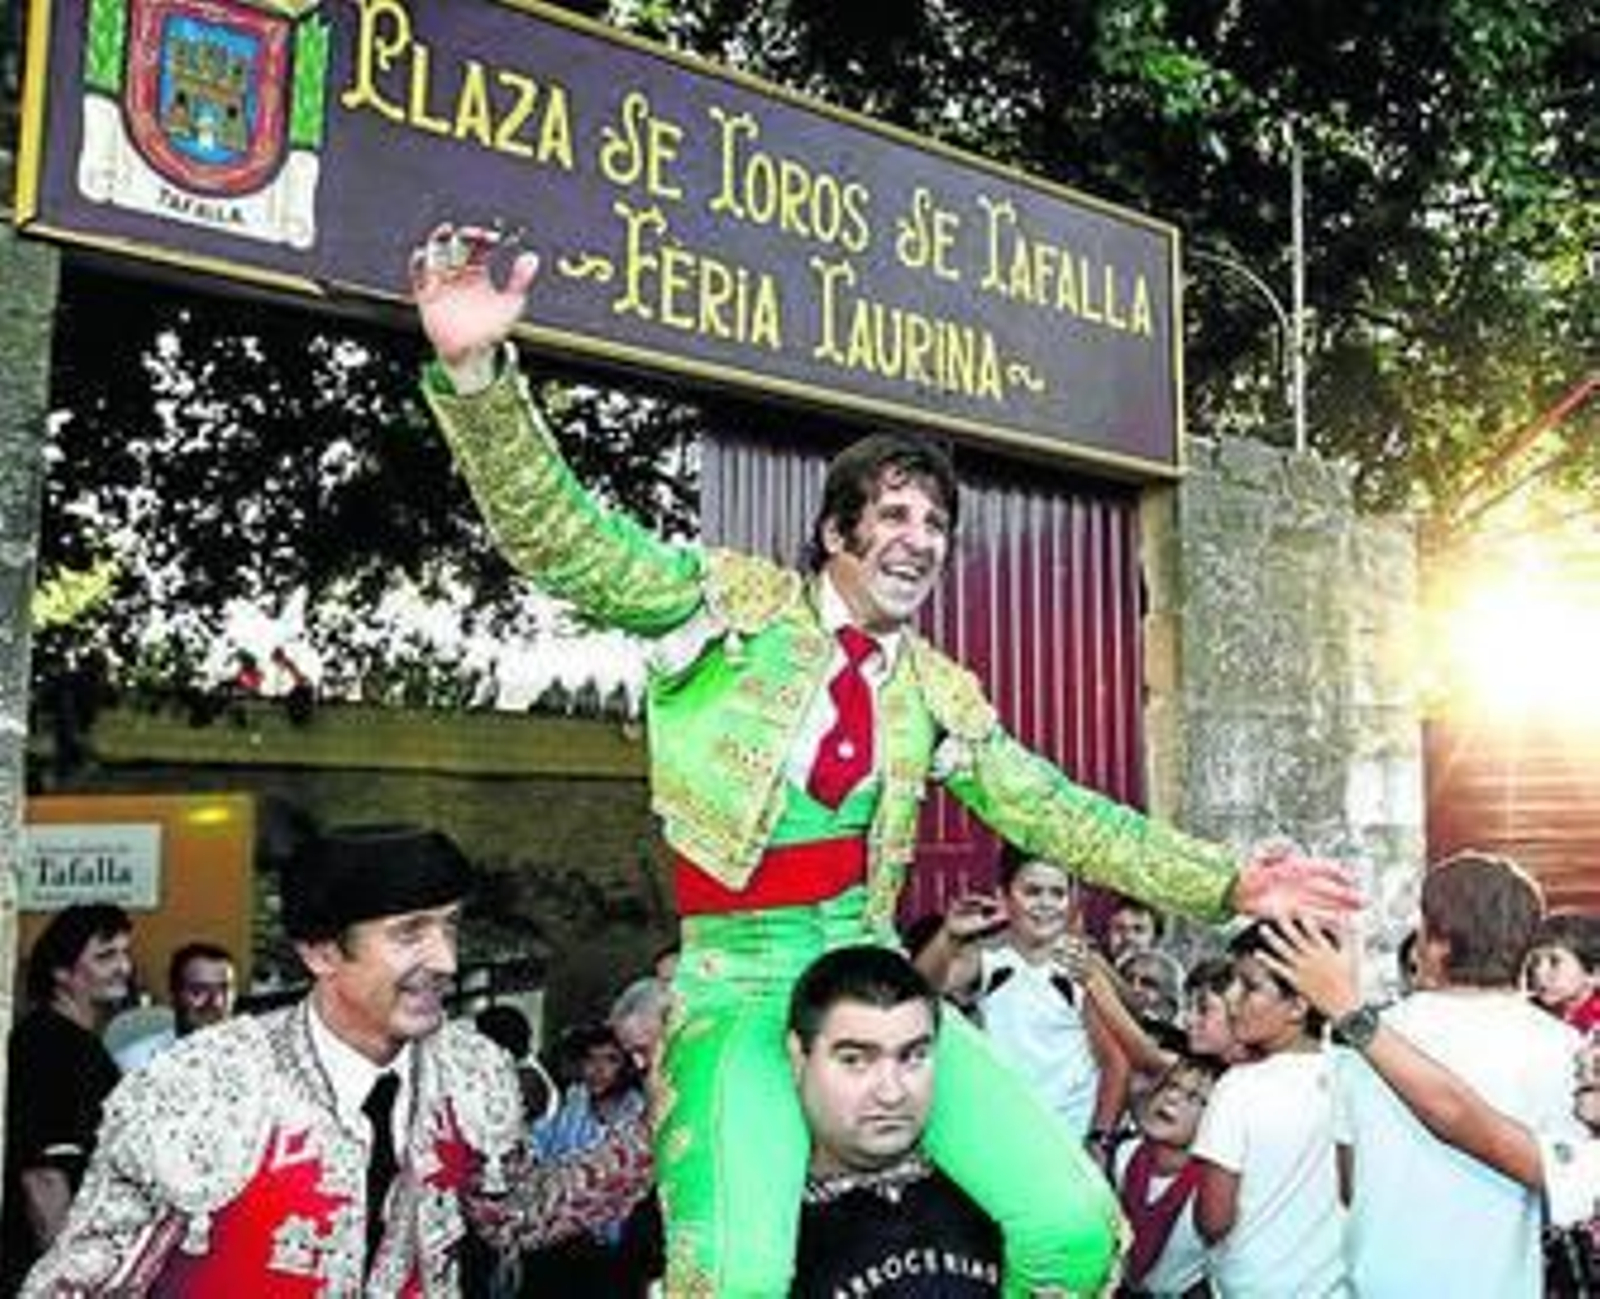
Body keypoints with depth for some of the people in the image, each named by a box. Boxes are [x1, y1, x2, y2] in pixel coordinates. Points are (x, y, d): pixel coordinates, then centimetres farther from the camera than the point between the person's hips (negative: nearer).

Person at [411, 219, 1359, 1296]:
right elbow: (564, 540, -13)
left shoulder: (938, 695, 9)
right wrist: (477, 369, -28)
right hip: (737, 980, -4)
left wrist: (1222, 883, 5)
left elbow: (1053, 812, 13)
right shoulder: (733, 603, -3)